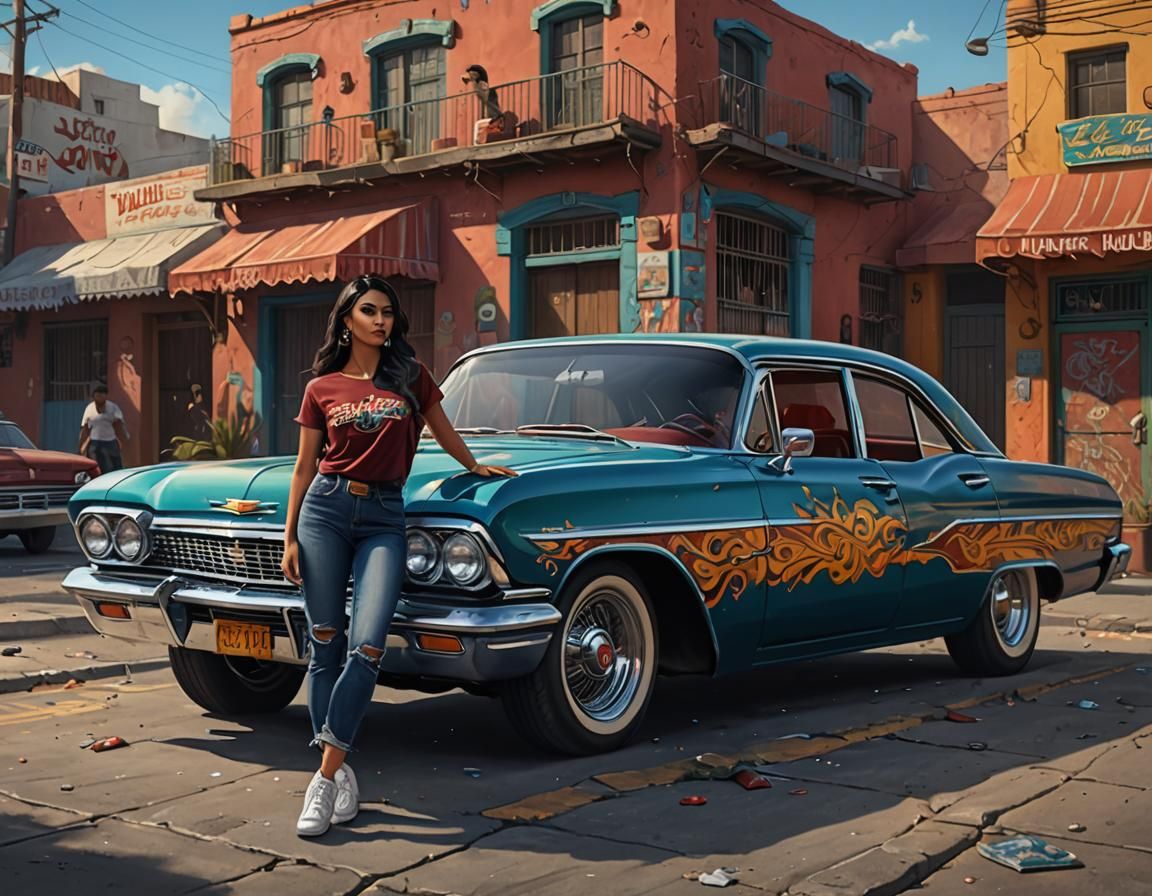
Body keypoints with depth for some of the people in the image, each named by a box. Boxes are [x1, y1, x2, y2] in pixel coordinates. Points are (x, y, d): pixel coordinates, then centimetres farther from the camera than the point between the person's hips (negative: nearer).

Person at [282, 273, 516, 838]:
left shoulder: (411, 375, 8)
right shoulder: (321, 388, 7)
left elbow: (442, 431, 25)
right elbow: (305, 466, 10)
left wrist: (474, 466, 35)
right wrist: (290, 537, 7)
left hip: (383, 517, 0)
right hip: (326, 508, 0)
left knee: (366, 647, -14)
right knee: (326, 646, 0)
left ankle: (325, 777, -10)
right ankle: (341, 771, 10)